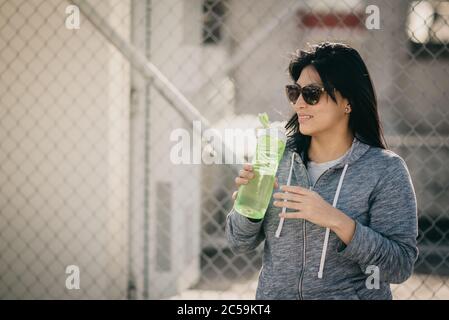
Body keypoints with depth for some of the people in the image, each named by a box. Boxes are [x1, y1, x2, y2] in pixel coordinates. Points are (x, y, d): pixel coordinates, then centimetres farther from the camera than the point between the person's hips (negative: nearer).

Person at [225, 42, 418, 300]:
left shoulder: (386, 171, -13)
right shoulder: (278, 156, -4)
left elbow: (401, 266, -19)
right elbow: (240, 244, 1)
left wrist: (336, 220, -29)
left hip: (350, 293, -3)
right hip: (273, 293, 3)